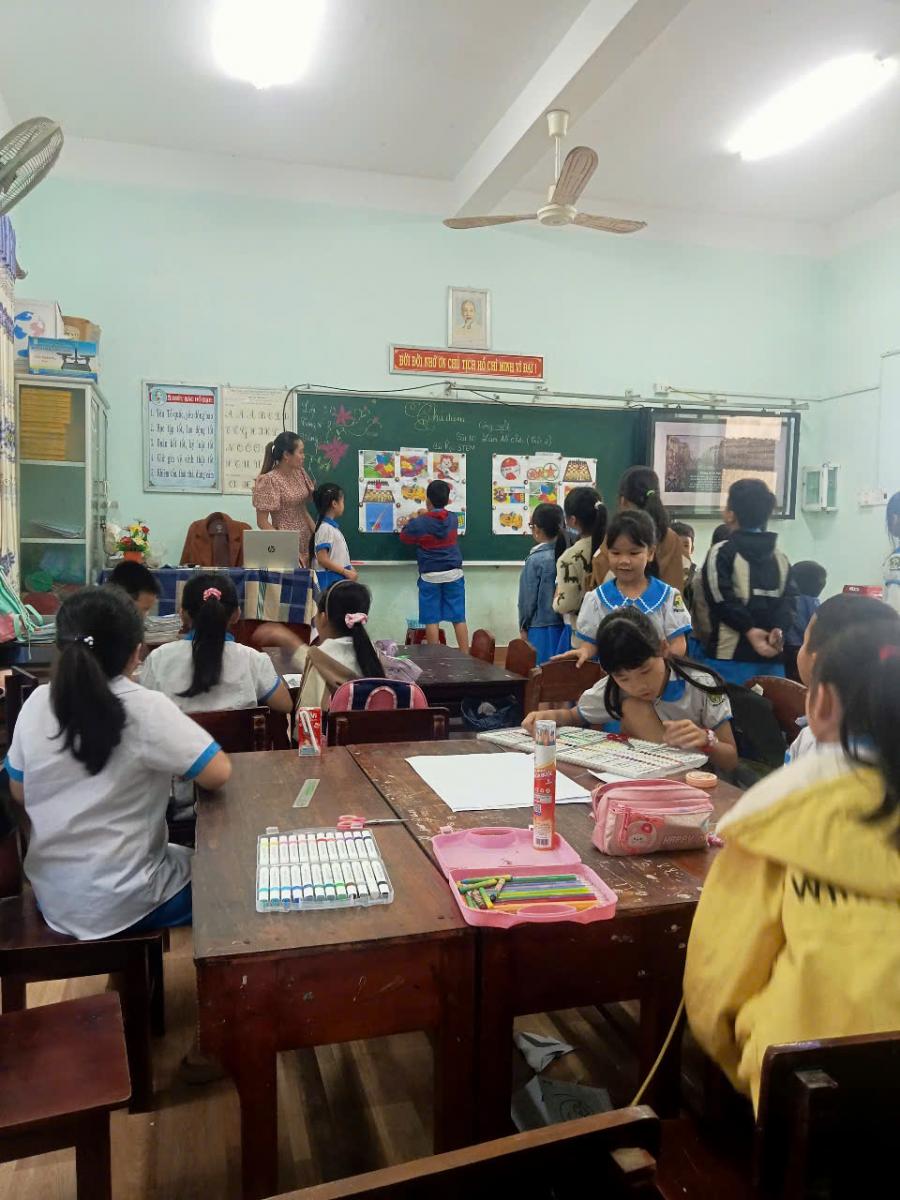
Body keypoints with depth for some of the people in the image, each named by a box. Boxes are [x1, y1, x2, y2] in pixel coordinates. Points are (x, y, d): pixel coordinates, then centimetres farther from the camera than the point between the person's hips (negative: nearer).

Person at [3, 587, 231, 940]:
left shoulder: (35, 704, -8)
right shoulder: (145, 709, -24)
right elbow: (219, 774, -22)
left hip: (51, 899, 6)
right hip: (123, 905, -5)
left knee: (183, 857, 30)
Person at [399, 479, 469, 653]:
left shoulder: (419, 523, -10)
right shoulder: (453, 519, 0)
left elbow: (404, 537, 8)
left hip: (430, 577, -3)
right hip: (454, 574, 3)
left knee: (432, 620, 3)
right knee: (459, 618, 5)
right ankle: (465, 656, 7)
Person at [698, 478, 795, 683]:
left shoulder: (721, 553, -1)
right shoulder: (780, 558, 15)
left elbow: (722, 598, -13)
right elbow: (789, 599, 2)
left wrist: (749, 630, -12)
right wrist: (778, 629, -10)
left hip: (732, 655, -5)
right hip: (773, 656, 5)